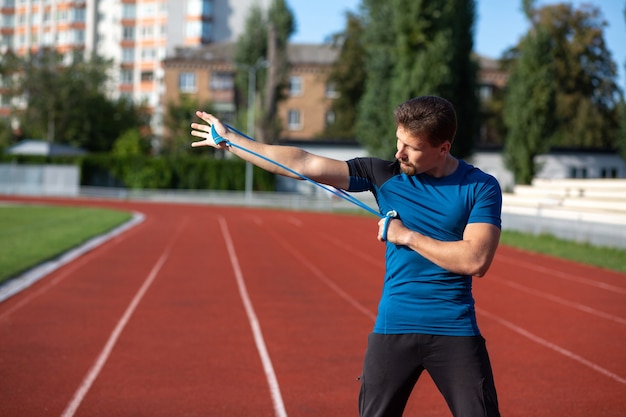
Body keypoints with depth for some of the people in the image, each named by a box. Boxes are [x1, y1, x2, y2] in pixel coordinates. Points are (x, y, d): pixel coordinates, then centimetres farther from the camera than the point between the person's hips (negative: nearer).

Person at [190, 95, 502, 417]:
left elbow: (475, 260, -15)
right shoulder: (385, 174, 2)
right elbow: (303, 164, 0)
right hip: (393, 328, 2)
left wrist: (407, 236, -11)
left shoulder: (482, 188, -4)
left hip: (455, 331, -2)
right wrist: (229, 139, -1)